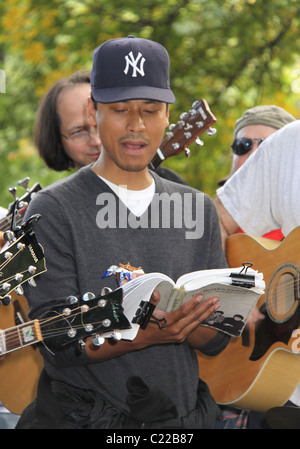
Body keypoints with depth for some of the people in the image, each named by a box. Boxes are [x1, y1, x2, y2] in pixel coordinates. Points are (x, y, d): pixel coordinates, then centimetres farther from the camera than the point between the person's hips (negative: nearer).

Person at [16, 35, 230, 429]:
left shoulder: (199, 208, 12)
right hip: (82, 418, -2)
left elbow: (218, 338, 8)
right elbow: (56, 342, -8)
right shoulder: (54, 209, 0)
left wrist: (181, 320, -13)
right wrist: (143, 335, -23)